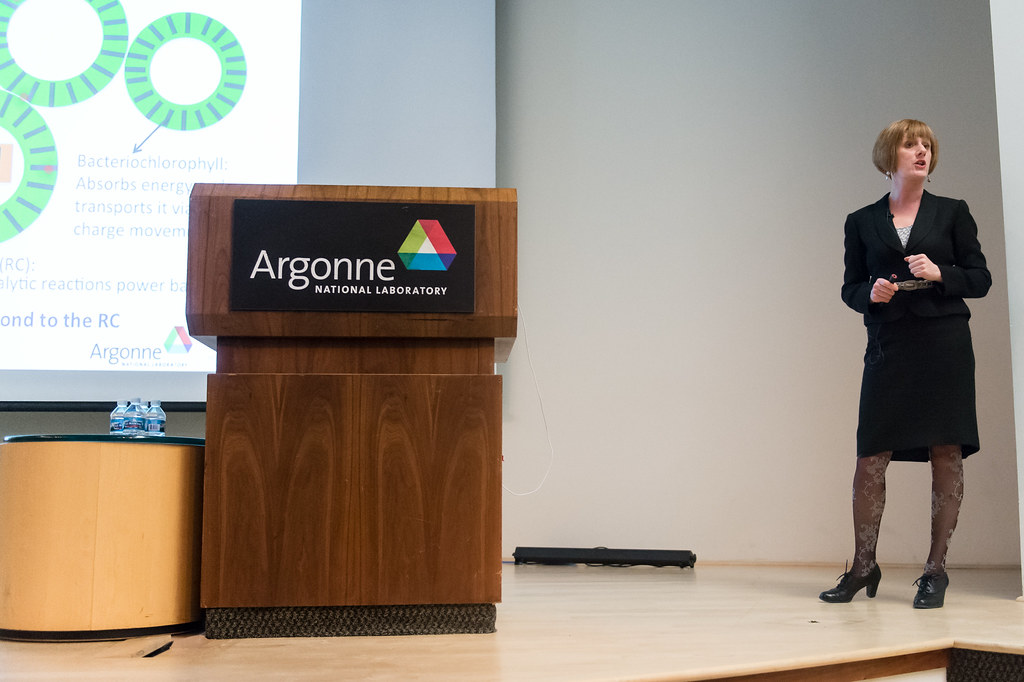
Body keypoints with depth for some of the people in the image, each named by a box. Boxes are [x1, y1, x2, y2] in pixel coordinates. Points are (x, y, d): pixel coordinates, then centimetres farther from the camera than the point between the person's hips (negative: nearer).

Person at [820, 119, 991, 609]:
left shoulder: (952, 213, 10)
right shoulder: (861, 222, 11)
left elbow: (981, 279, 7)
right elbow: (850, 288, 13)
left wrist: (939, 273, -10)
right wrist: (871, 293, -9)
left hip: (945, 347, 0)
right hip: (888, 349, 1)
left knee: (946, 454, -2)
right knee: (870, 457, -3)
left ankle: (936, 568, 9)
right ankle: (863, 565, 10)